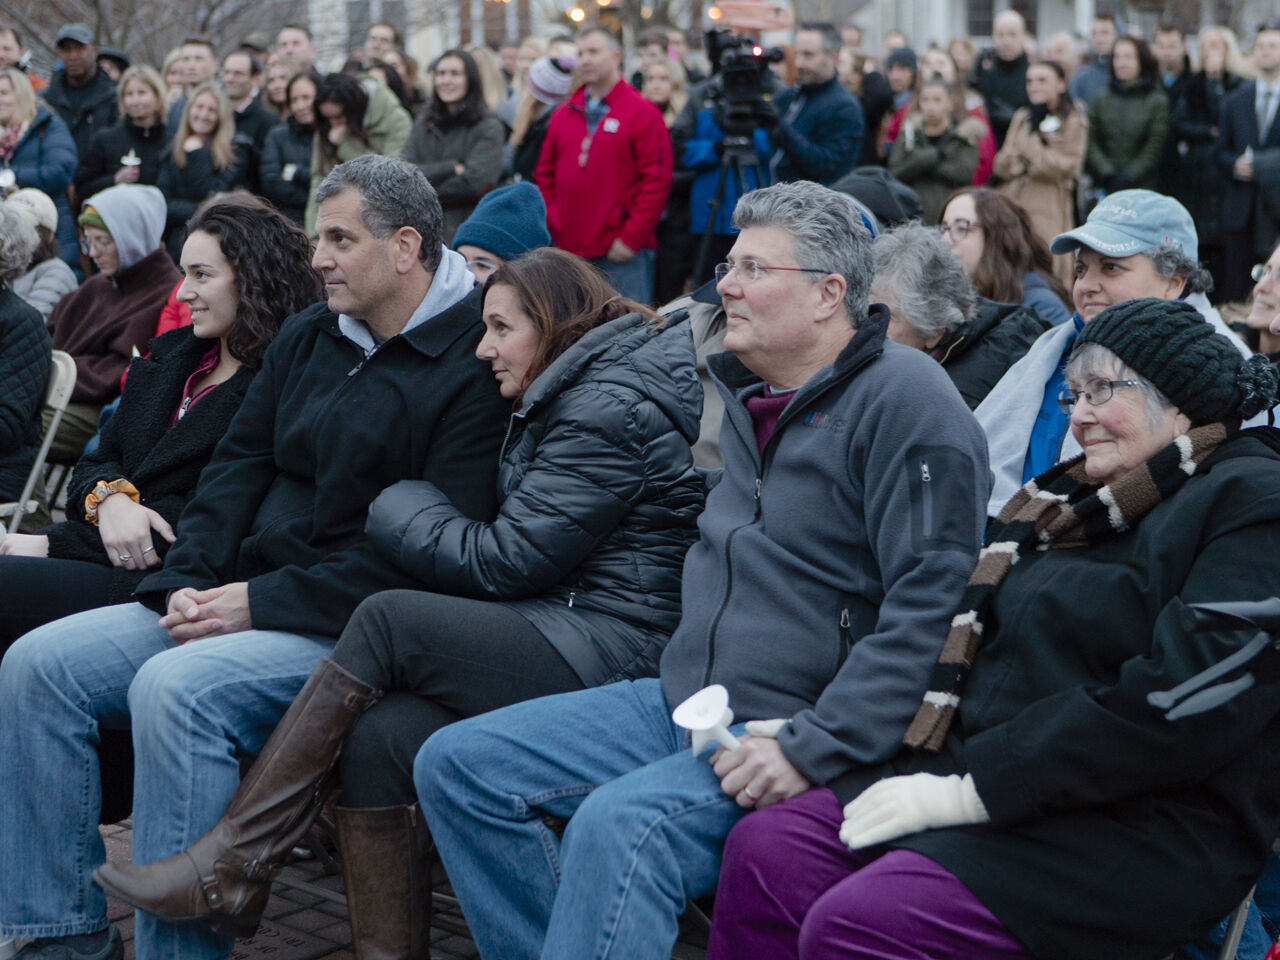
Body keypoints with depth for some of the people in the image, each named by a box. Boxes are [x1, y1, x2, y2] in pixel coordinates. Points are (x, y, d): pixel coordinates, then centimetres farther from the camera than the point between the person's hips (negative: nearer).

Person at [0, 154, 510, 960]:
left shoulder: (472, 369, -12)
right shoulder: (308, 336, 15)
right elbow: (239, 464, 16)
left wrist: (260, 602, -18)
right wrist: (189, 582, -2)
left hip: (351, 627, -8)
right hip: (241, 598, 9)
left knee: (174, 689, -33)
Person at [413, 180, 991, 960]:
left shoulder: (903, 398, -12)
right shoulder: (751, 395, 15)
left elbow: (928, 601, -20)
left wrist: (815, 750, -23)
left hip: (799, 730, -9)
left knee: (619, 825, -34)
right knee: (456, 765, -1)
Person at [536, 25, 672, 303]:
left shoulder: (642, 113, -2)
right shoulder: (563, 116, 14)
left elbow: (657, 181, -7)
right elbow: (545, 175, 19)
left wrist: (631, 238, -11)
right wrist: (551, 226, 8)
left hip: (622, 253, -5)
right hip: (568, 248, 5)